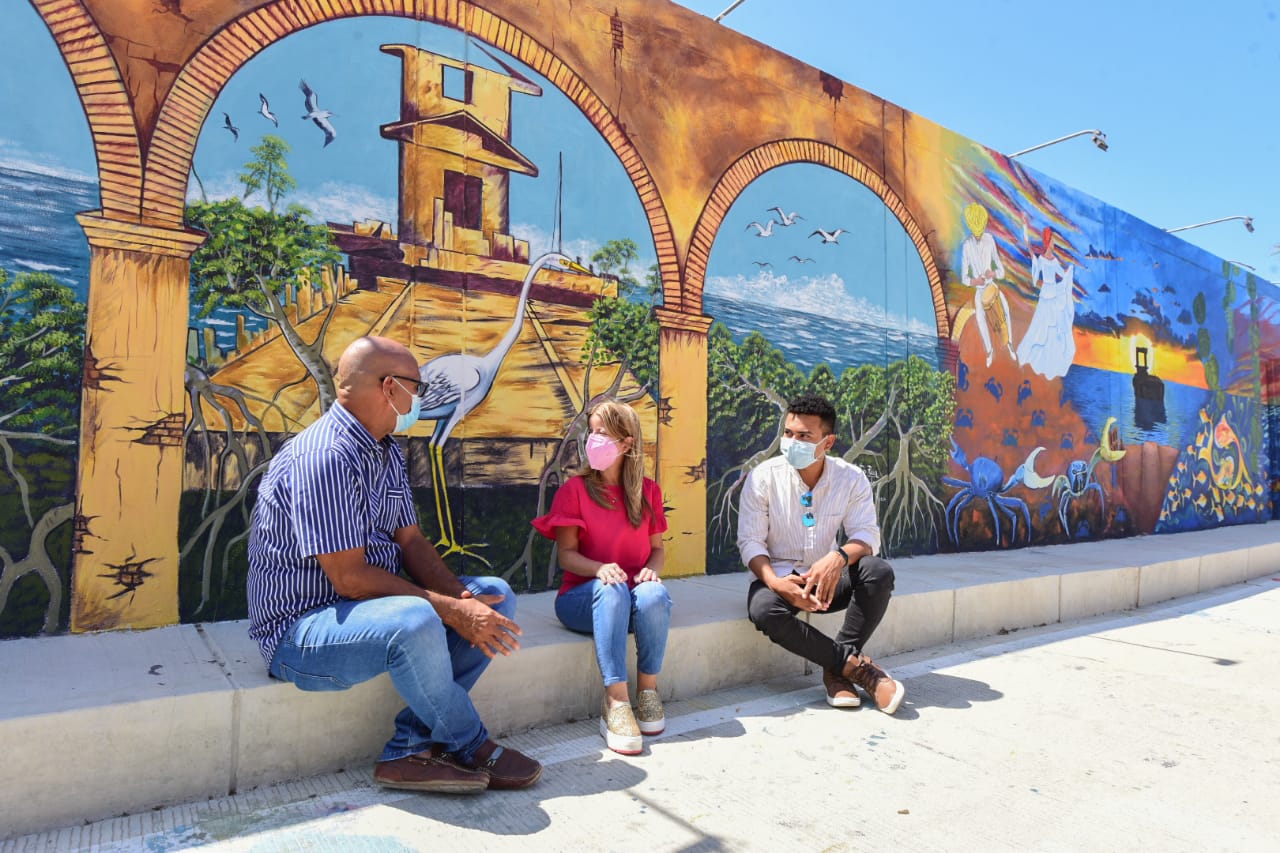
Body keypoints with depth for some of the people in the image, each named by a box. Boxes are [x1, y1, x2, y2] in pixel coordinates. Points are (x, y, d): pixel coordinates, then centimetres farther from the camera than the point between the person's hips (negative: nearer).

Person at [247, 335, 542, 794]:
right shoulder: (323, 458, -23)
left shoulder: (388, 453, 8)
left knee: (495, 599, -1)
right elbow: (350, 579, -26)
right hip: (302, 628, -9)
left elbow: (410, 541, 6)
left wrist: (461, 597, -12)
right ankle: (471, 748, -8)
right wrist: (450, 609, -23)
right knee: (415, 621, -37)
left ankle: (411, 747, -9)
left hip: (375, 602, 10)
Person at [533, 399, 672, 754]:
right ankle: (616, 702, -34)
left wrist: (652, 570, -14)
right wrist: (600, 569, -25)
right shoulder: (574, 489, 0)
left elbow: (657, 548, 10)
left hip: (634, 592, 2)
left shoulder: (648, 491, 9)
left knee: (654, 594, -33)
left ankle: (648, 691, -15)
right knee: (611, 591, -36)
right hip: (583, 597, -2)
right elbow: (567, 554, -5)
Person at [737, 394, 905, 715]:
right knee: (764, 610, -35)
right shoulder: (763, 477, -11)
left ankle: (836, 669, -16)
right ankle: (853, 663, -20)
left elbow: (867, 534, -11)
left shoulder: (851, 478, -5)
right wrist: (775, 582, -31)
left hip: (827, 579, 2)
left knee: (879, 572, -26)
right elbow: (750, 542, -11)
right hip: (778, 577, -2)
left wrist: (839, 558, -34)